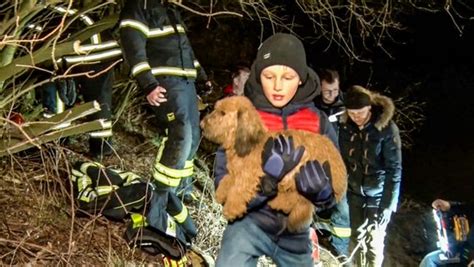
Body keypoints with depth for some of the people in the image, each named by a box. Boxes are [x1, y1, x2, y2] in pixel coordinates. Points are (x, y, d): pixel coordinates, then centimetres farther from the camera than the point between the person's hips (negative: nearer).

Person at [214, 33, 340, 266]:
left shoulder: (319, 124, -6)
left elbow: (331, 196, -4)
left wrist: (317, 186, -27)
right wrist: (267, 179, -32)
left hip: (295, 233, 3)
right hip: (250, 223, -3)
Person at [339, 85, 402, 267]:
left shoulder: (387, 129, -17)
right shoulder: (345, 127, -5)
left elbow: (394, 170, -16)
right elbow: (342, 161, 5)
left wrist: (388, 205, -18)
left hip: (378, 196, -4)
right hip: (354, 194, 4)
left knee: (374, 242, 5)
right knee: (357, 237, 15)